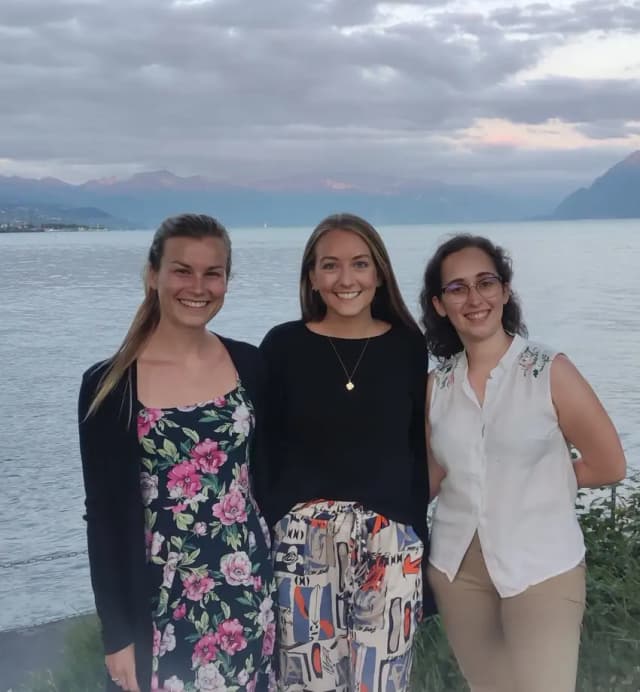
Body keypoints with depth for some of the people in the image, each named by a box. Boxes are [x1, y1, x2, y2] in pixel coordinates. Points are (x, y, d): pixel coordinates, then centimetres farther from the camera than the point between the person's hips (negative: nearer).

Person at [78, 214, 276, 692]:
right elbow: (105, 514, -6)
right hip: (160, 601, -2)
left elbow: (265, 474, 7)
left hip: (248, 590, 3)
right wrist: (117, 634, -5)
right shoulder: (109, 385, -9)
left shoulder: (250, 365, -1)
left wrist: (273, 577, 9)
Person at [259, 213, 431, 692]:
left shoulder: (408, 345, 2)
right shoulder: (283, 345, -1)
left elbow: (420, 449, 6)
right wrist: (262, 537, -1)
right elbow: (263, 448, 2)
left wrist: (420, 536, 5)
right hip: (303, 538, 0)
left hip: (389, 539, 1)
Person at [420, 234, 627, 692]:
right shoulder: (436, 386, 2)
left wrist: (537, 480, 1)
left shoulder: (550, 371, -10)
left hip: (542, 568, -4)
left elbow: (608, 466, -4)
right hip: (457, 567, 4)